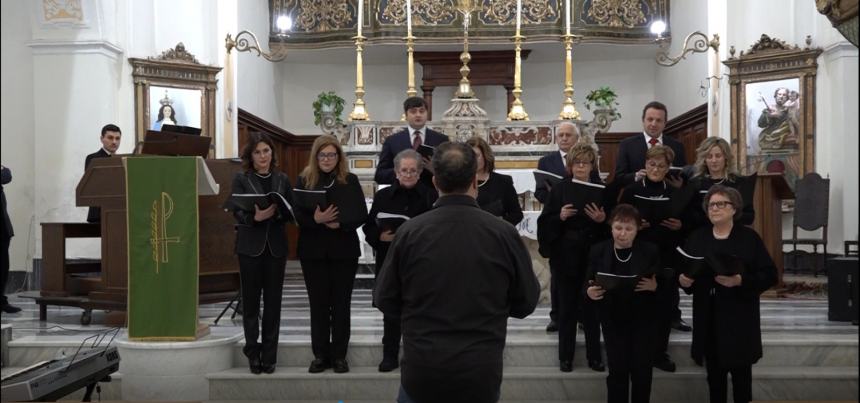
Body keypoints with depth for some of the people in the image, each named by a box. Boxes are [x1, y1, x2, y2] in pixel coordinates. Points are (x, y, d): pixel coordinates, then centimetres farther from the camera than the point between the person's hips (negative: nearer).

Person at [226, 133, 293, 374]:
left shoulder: (282, 179, 9)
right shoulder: (241, 179, 1)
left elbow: (291, 212, 5)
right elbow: (237, 212, -8)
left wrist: (276, 213, -16)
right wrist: (256, 217, -27)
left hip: (276, 246, 2)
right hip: (250, 246, -2)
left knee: (273, 301, 5)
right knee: (251, 300, 4)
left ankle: (269, 355, 13)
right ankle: (253, 352, 14)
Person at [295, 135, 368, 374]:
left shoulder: (350, 181, 2)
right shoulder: (304, 180, 4)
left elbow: (361, 215, -3)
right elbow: (296, 215, -2)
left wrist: (339, 223, -19)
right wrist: (315, 219, -21)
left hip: (344, 251, 0)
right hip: (313, 251, 1)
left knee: (341, 304, 4)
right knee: (318, 304, 6)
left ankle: (339, 355, 13)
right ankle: (320, 355, 15)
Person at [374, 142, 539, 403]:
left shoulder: (409, 232, -11)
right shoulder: (504, 233, -11)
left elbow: (385, 301, 0)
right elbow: (526, 302, 1)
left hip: (421, 371, 0)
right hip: (481, 372, 0)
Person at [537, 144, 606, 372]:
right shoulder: (558, 190, 2)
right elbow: (545, 225, -2)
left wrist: (603, 220, -15)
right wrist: (560, 217, -20)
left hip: (593, 258, 1)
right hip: (566, 257, -1)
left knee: (591, 307, 7)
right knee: (567, 308, 7)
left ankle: (594, 356, 19)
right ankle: (566, 356, 17)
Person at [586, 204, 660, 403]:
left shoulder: (650, 251, -4)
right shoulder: (598, 251, -3)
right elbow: (588, 286, 0)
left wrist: (654, 286, -21)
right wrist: (590, 292, -21)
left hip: (644, 320, 0)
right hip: (613, 320, 0)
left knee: (641, 370, 5)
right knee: (617, 370, 0)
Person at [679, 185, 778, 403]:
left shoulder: (749, 238, -3)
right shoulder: (696, 238, 9)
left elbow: (770, 275, -7)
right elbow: (682, 271, 12)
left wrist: (741, 281, -22)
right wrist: (682, 280, -11)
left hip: (739, 319, -3)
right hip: (707, 318, 3)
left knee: (741, 374, 6)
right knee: (714, 374, 12)